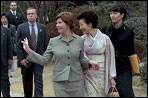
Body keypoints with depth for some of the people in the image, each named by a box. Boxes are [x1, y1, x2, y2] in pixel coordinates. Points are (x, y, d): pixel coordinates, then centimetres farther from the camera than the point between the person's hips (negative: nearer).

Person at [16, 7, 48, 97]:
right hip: (26, 59, 0)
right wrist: (21, 58, -9)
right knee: (27, 82, 11)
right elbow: (18, 45, -2)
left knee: (39, 82, -5)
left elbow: (46, 43, 7)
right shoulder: (21, 27, 1)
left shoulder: (42, 27, 5)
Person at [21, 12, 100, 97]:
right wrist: (28, 50, -7)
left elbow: (80, 60, 10)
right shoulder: (53, 41, 1)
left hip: (77, 81, 0)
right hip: (59, 82, 0)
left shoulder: (80, 40, 0)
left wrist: (89, 62, -9)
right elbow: (44, 60, 0)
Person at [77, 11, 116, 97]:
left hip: (101, 74, -1)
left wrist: (112, 77, 1)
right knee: (90, 94, -3)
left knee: (101, 94, 6)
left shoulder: (104, 38, -5)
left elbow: (110, 58, 0)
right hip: (88, 74, 1)